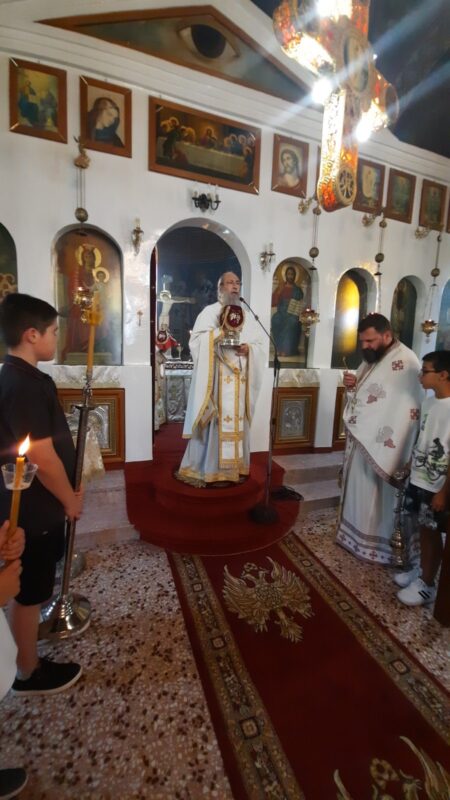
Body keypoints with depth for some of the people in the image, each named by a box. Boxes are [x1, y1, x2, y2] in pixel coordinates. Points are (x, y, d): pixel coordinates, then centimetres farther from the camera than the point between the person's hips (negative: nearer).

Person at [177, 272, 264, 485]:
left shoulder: (246, 316, 18)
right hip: (215, 377, -5)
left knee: (236, 420, 7)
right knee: (213, 420, -6)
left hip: (239, 379, 5)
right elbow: (196, 342, -8)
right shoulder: (209, 312, 3)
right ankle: (200, 468, 5)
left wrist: (248, 349, -9)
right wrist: (220, 331, -16)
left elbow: (259, 346, 12)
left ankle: (233, 466, 17)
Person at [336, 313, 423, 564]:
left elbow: (407, 411, -22)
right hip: (361, 439, 8)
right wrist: (352, 386, -4)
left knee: (376, 495, 6)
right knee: (358, 491, 19)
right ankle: (355, 533, 36)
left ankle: (376, 543, 24)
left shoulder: (406, 362, -17)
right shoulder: (372, 358, 10)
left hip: (381, 444, -8)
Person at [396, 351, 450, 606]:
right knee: (424, 528, 20)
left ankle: (427, 585, 24)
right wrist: (407, 467, 15)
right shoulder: (428, 403, 3)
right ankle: (422, 570, 37)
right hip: (418, 478, 7)